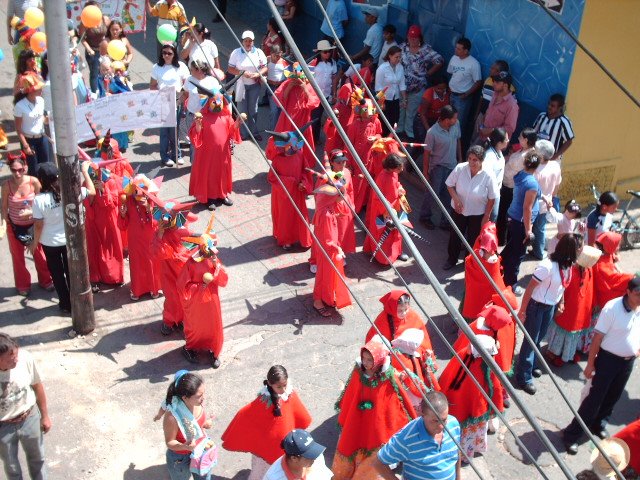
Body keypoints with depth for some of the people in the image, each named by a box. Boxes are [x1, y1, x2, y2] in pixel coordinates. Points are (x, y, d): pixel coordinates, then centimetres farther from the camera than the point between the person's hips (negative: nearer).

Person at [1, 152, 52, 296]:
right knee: (18, 256, 16)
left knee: (39, 253, 17)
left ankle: (45, 280, 39)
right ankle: (23, 285, 36)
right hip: (14, 226, 0)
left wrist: (32, 212, -25)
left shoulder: (33, 181, -19)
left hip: (33, 224, 0)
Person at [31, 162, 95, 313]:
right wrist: (85, 171, 4)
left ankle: (66, 304, 28)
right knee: (71, 271, 19)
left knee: (57, 273, 17)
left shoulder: (39, 199, -22)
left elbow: (38, 225, -15)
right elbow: (92, 192, -4)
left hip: (50, 243, -2)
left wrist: (35, 242, 2)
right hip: (69, 240, 2)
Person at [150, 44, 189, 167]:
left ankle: (176, 154, 19)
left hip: (177, 102, 0)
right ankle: (165, 156, 12)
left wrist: (180, 89, -15)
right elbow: (152, 85, 8)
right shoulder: (157, 68, 4)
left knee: (175, 129, 2)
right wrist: (160, 90, -12)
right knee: (164, 129, 1)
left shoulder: (181, 66, 1)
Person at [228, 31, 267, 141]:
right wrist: (242, 73, -20)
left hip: (255, 84, 1)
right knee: (242, 110, 4)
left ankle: (254, 131, 20)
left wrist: (257, 74, -19)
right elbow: (230, 69, -6)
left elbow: (265, 67, 0)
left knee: (253, 109, 9)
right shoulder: (236, 53, -6)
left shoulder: (258, 52, -3)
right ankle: (243, 132, 14)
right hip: (241, 85, -1)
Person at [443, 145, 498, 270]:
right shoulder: (460, 168, -20)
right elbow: (449, 185, -4)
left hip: (477, 214, -2)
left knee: (473, 239, 15)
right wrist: (456, 198, -20)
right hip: (459, 210, 2)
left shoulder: (488, 176, -24)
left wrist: (486, 217, -9)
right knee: (455, 236, 18)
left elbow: (491, 199, -13)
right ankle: (451, 259, 40)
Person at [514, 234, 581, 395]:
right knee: (531, 340, 3)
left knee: (539, 337, 22)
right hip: (537, 306, -7)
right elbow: (530, 288, -22)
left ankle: (532, 365, 42)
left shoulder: (568, 264, -7)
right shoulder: (547, 266, -30)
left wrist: (561, 302, 14)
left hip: (551, 306, 7)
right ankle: (524, 378, 13)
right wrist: (522, 310, -17)